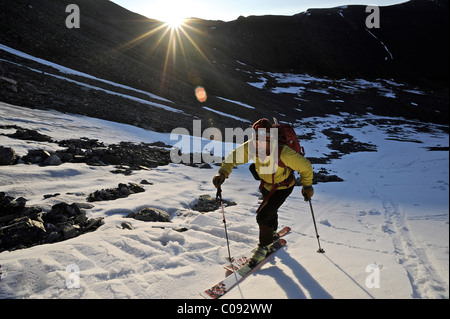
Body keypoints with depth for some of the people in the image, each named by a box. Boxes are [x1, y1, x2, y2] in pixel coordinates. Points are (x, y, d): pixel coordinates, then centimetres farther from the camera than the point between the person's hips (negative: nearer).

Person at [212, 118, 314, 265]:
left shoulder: (283, 153, -39)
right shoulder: (250, 147, -27)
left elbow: (305, 166, -24)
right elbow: (233, 157, -13)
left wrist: (307, 186, -10)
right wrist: (223, 173, -30)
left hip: (283, 187, -5)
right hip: (266, 184, 5)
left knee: (263, 216, -13)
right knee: (269, 210, 27)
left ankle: (265, 245, 15)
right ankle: (272, 233, 58)